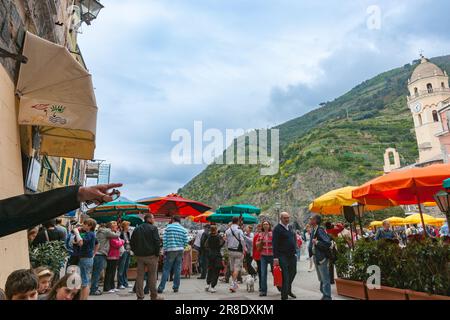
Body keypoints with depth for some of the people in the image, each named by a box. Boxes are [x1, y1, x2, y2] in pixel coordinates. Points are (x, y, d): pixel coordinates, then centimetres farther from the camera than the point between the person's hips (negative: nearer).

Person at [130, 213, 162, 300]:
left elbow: (132, 242, 13)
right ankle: (154, 296, 10)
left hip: (139, 256, 5)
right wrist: (157, 254, -6)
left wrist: (136, 252, 16)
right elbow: (157, 242, -15)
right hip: (151, 255, -5)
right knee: (152, 276, 3)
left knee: (140, 276, 8)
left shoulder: (137, 229, 11)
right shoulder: (153, 228, -8)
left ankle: (140, 296, 11)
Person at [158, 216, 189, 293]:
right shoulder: (183, 229, 4)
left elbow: (164, 239, -4)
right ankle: (176, 287, 14)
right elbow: (186, 241, 2)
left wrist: (165, 250, 3)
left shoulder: (168, 227, -1)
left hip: (170, 250, -2)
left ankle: (161, 288, 3)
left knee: (166, 269, 3)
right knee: (177, 269, 9)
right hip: (180, 250, 2)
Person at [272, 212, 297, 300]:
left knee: (293, 272, 16)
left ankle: (288, 290, 37)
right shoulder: (277, 229, -11)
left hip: (292, 255, 7)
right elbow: (274, 244, -14)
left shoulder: (290, 227, 12)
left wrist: (294, 250, 13)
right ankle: (284, 296, 10)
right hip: (283, 256, -7)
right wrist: (275, 258, -18)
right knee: (285, 276, -2)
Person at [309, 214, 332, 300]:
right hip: (315, 257, 9)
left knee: (325, 279, 0)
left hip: (321, 257, -9)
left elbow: (328, 243, -25)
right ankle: (324, 295, 32)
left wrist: (317, 242, -25)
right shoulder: (313, 230, 8)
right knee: (321, 279, 20)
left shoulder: (320, 230, -19)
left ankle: (327, 297, 9)